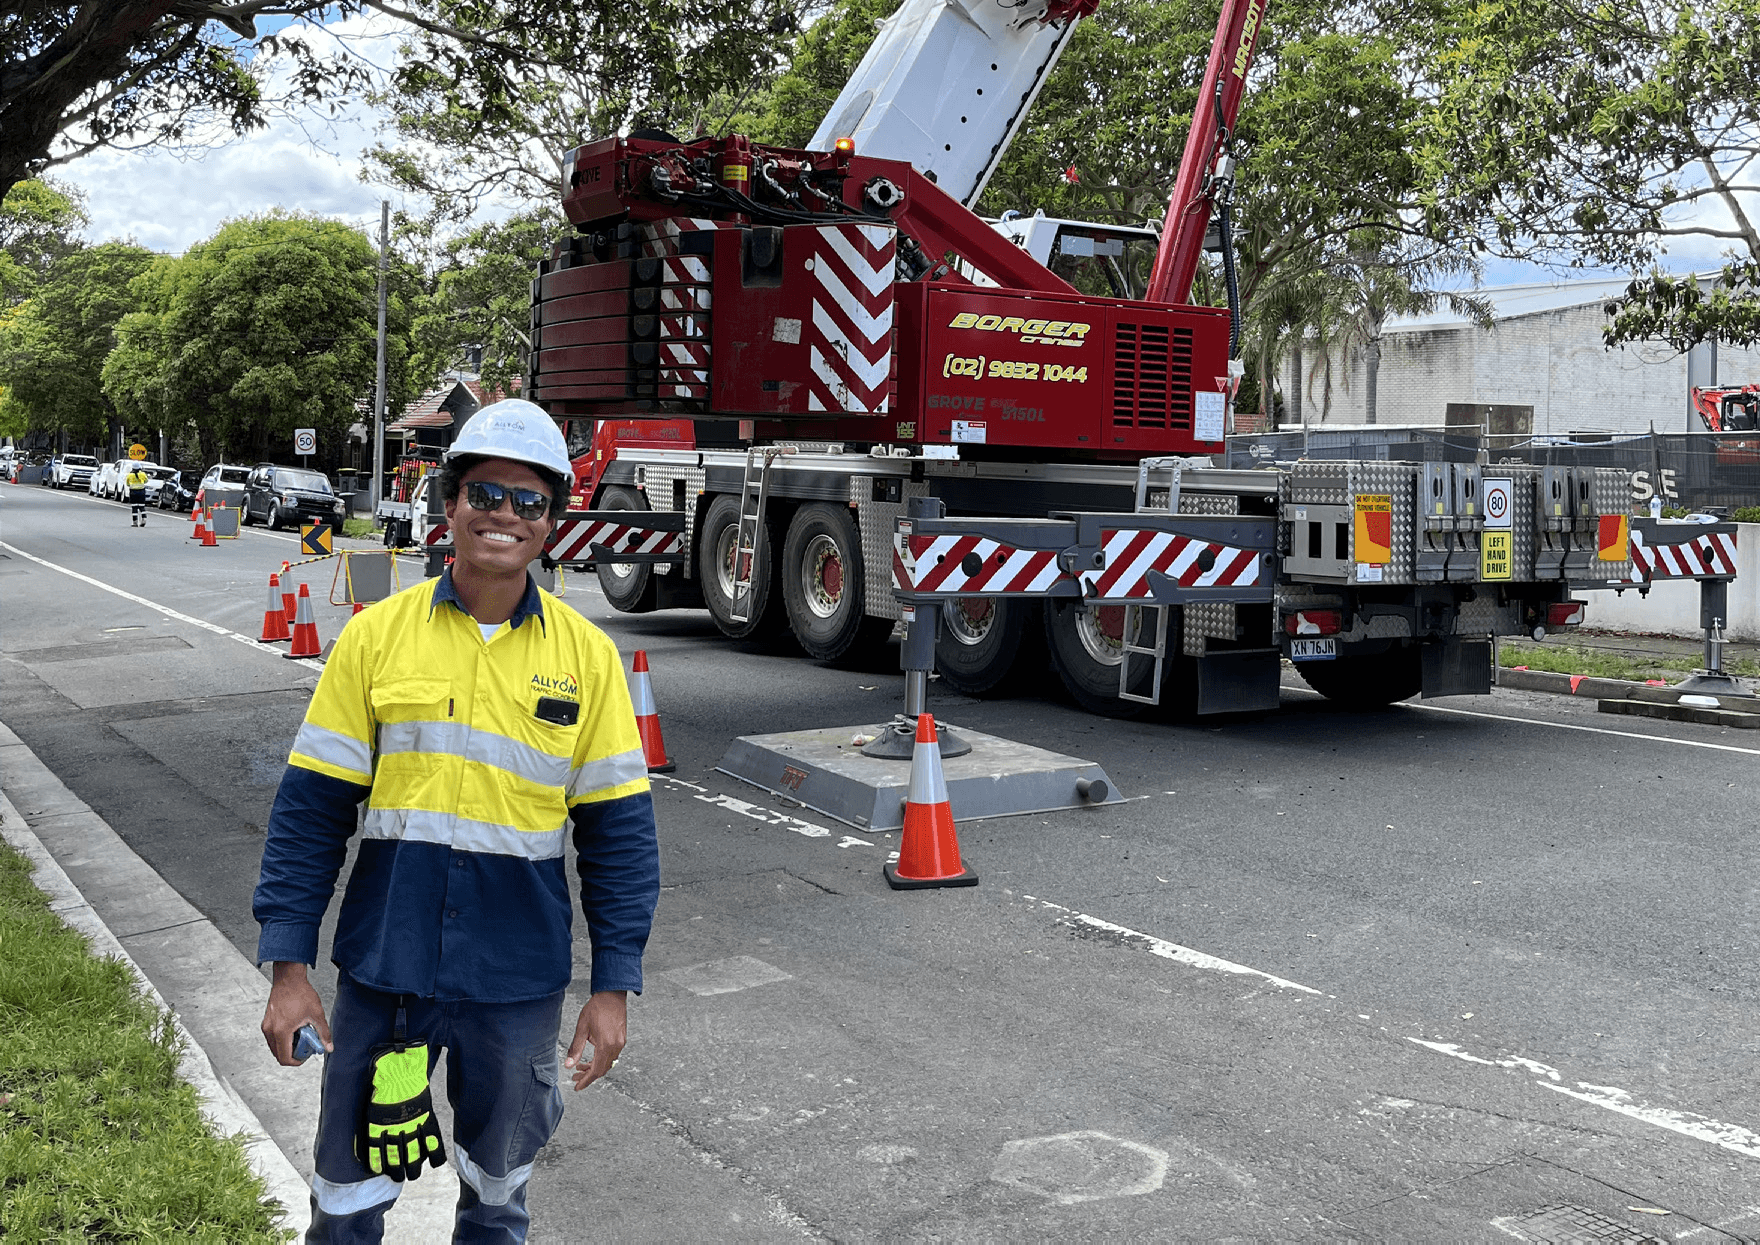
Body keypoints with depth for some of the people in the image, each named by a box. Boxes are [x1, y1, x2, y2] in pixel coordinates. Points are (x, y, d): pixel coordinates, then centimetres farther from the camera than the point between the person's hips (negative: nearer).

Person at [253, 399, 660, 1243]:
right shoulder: (376, 635, -4)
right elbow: (310, 808, -2)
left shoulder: (587, 656, -3)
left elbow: (618, 831, -1)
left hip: (517, 982, 1)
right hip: (382, 964, 0)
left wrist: (614, 985, -3)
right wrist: (288, 967, -6)